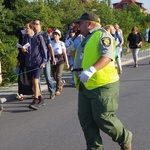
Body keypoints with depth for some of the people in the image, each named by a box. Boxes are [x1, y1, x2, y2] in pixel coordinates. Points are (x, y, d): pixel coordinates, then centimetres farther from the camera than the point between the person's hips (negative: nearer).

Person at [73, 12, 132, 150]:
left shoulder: (102, 35, -10)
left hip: (103, 84, -9)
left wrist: (91, 70, -37)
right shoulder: (87, 39, 21)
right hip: (86, 86, 9)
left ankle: (124, 138, 18)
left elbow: (107, 56, -24)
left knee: (102, 118, -6)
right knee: (85, 119, 5)